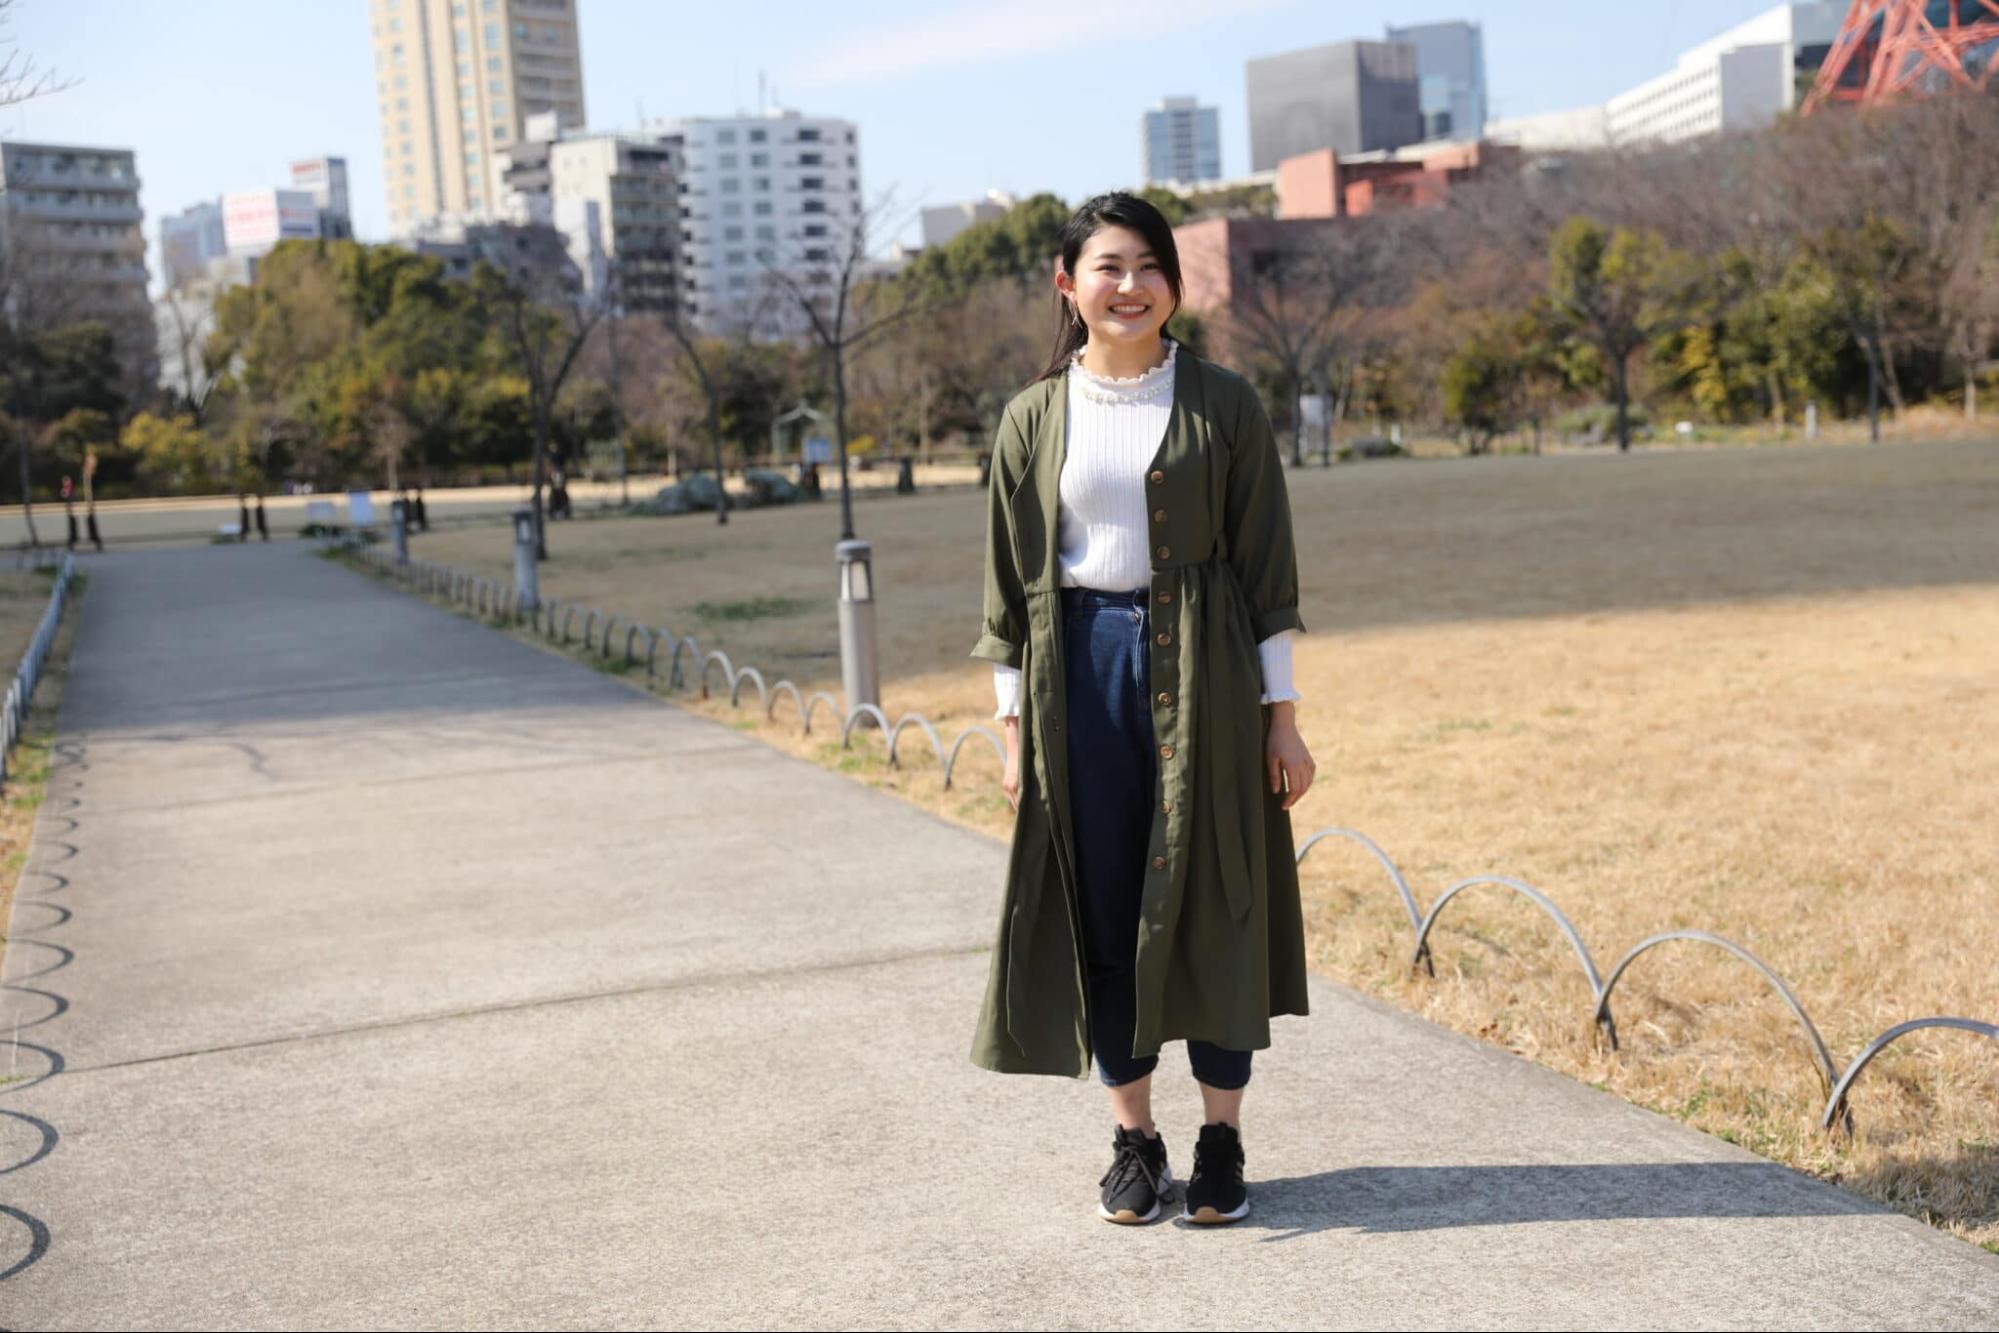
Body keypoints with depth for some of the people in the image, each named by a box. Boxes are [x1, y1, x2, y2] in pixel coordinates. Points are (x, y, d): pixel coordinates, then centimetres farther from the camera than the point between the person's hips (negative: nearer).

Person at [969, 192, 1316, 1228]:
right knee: (1105, 909, 6)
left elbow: (1266, 568, 1)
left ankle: (1221, 1138, 17)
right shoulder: (1034, 420, 6)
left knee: (1213, 904, 3)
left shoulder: (1223, 406, 2)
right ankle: (1134, 1137, 20)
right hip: (1081, 673, 1)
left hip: (1199, 674, -1)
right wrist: (1015, 724, 3)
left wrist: (1281, 713, -2)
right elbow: (1011, 584, 7)